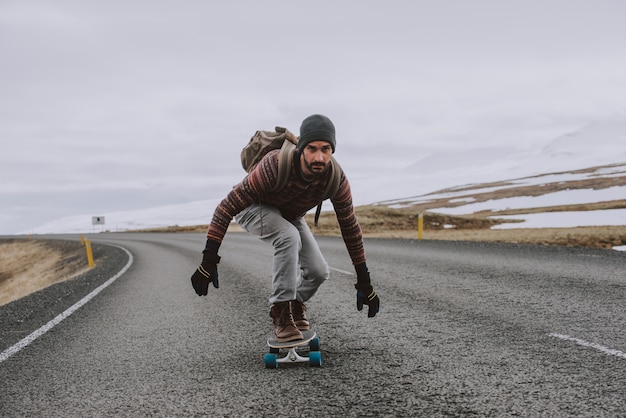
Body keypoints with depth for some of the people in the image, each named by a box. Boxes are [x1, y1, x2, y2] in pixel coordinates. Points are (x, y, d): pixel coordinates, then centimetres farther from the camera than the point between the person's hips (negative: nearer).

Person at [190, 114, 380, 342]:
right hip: (253, 208, -4)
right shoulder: (275, 165, -42)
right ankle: (281, 312, -21)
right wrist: (208, 261, -38)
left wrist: (364, 281, -12)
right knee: (289, 236, -35)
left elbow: (350, 227, -15)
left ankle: (296, 302, 25)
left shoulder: (336, 179, -28)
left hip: (290, 215, 5)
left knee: (319, 271, -9)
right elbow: (227, 207, -36)